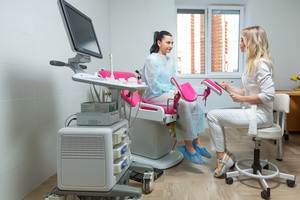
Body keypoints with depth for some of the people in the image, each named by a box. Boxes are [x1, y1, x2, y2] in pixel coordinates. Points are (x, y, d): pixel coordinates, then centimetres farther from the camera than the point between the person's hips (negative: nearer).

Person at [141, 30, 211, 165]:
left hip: (169, 94, 8)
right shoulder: (152, 59, -6)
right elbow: (154, 84, -14)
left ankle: (196, 142, -15)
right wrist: (172, 92, -17)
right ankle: (189, 147, -21)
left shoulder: (170, 61, 19)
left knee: (194, 104, -17)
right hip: (155, 95, -7)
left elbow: (174, 82, 17)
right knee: (184, 104, -30)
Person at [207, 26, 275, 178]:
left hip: (260, 114, -9)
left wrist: (242, 98, -17)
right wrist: (229, 88, 6)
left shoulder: (261, 64, -16)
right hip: (252, 111, 9)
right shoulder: (253, 62, 13)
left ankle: (223, 157, 3)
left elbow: (269, 95, -24)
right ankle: (224, 156, 8)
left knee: (213, 115, -13)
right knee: (214, 115, 2)